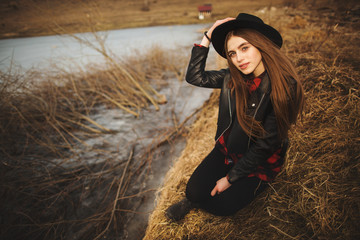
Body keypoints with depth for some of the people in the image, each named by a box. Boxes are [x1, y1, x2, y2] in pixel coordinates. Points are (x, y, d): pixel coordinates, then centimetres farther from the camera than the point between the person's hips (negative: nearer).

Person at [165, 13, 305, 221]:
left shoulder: (283, 87, -26)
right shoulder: (234, 77, -10)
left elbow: (266, 144, -22)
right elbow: (195, 77, -4)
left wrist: (231, 178, -15)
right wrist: (207, 37, -13)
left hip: (259, 161, -4)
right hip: (228, 149, 4)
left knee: (221, 205, -9)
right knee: (194, 191, -9)